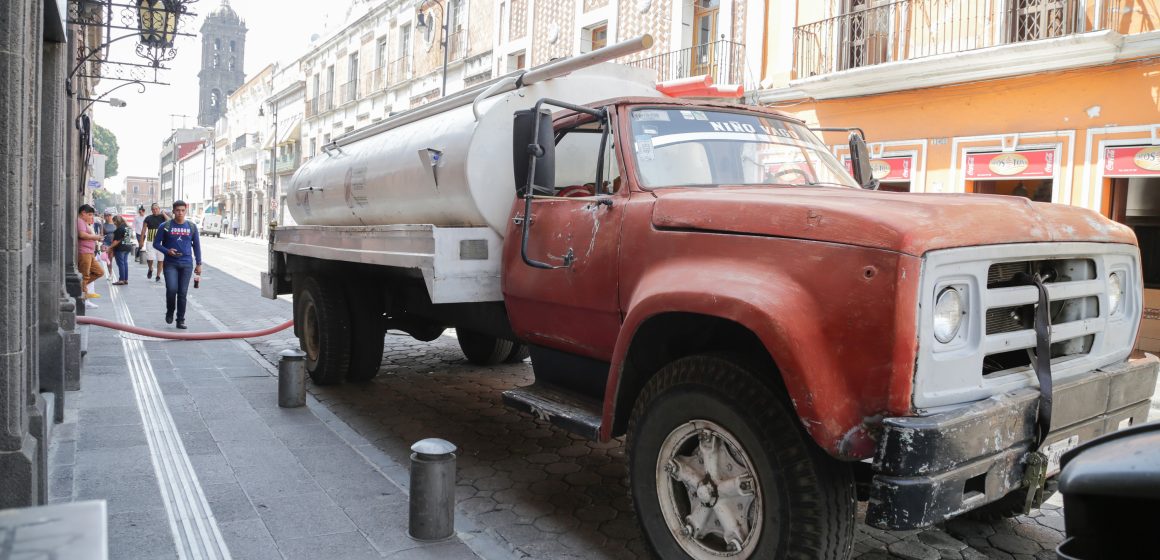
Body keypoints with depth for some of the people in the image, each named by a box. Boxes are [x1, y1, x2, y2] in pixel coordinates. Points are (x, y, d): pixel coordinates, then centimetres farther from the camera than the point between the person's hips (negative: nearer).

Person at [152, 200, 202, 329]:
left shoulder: (192, 227, 6)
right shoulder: (165, 226, 0)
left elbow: (196, 246, 12)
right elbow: (156, 243, 5)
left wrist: (198, 264, 8)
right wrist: (167, 251, -14)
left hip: (187, 265, 2)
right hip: (170, 264, -2)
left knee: (182, 293, 3)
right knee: (171, 289, -15)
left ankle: (181, 320, 12)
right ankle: (170, 312, 13)